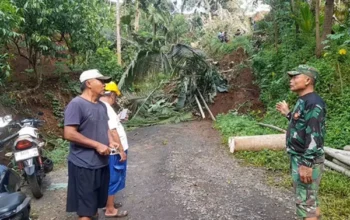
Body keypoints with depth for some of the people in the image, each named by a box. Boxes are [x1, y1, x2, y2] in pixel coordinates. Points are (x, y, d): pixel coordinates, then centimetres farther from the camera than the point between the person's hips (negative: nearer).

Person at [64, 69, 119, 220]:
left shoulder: (102, 105, 10)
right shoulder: (76, 104, -16)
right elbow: (69, 134, -22)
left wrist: (110, 141, 3)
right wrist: (97, 145, -20)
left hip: (102, 162, 8)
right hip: (84, 164, -8)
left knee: (95, 202, 21)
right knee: (86, 208, 2)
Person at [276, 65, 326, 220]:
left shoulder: (313, 103, -19)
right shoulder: (302, 101, 11)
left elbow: (314, 136, -25)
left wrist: (306, 164, -26)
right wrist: (288, 114, 20)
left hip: (307, 161, -10)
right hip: (298, 158, 10)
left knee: (306, 202, -1)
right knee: (311, 200, 20)